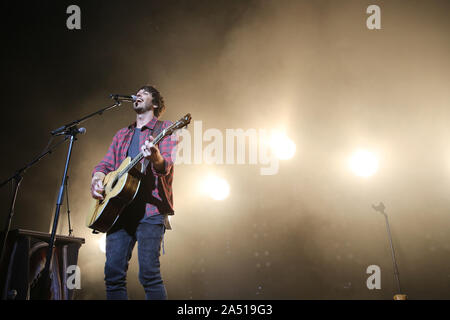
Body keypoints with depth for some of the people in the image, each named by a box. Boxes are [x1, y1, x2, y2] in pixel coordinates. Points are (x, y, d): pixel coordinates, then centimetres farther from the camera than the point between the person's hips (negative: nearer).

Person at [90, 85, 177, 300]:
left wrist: (156, 158, -32)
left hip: (150, 209, -5)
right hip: (119, 209, 6)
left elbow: (167, 166, -8)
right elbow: (107, 163, 22)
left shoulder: (165, 129, 7)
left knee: (148, 273, -15)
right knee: (113, 272, -2)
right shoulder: (122, 135, 26)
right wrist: (97, 176, -2)